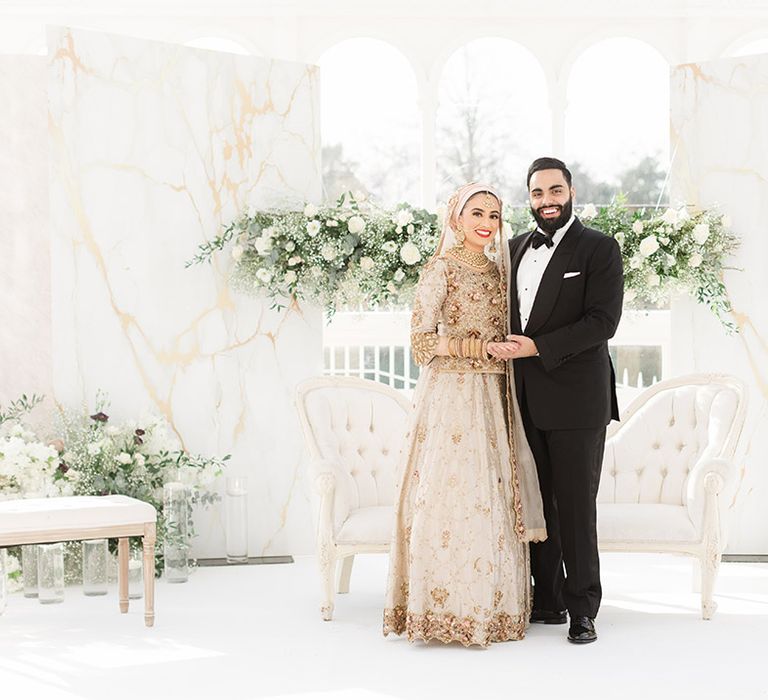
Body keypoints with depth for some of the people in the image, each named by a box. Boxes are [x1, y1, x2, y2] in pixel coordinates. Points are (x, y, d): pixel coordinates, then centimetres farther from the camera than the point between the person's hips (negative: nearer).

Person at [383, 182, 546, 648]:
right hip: (451, 394, -7)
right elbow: (421, 339, -11)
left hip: (491, 397, 7)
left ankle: (487, 606, 14)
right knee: (455, 493, -8)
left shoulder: (497, 272, 14)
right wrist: (479, 347, -14)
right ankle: (449, 609, -1)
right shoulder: (442, 268, -6)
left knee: (492, 498, 7)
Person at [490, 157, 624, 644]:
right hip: (526, 401, 6)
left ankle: (582, 609, 7)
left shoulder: (599, 249, -4)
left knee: (576, 506, -2)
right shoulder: (517, 248, 14)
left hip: (575, 399, -5)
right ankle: (548, 600, 18)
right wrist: (508, 349, 5)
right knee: (536, 503, 9)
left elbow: (603, 321, -13)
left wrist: (538, 347, -18)